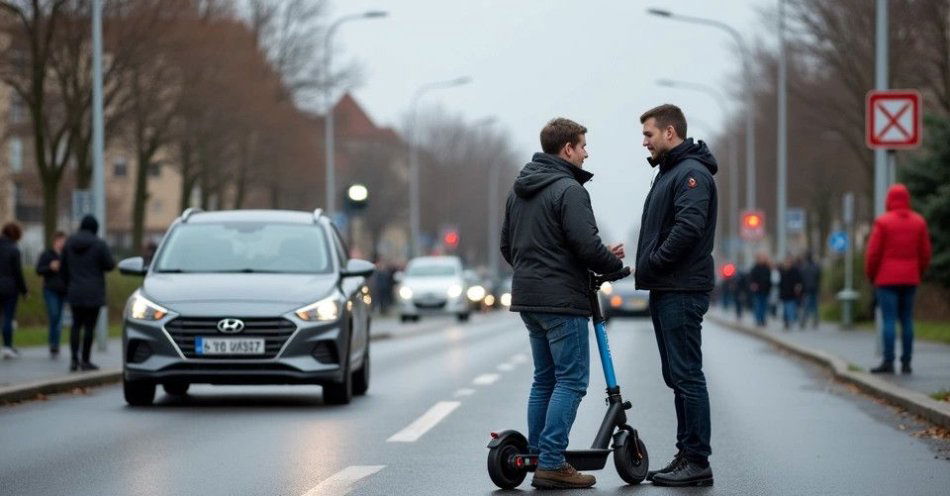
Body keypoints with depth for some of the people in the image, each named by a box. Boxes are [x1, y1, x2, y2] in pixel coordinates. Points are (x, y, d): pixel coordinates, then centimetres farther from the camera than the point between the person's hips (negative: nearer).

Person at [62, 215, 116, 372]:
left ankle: (74, 359, 1)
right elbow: (110, 265, -8)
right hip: (93, 293, -4)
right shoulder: (99, 244, -11)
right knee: (89, 326, 1)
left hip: (75, 292, 4)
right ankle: (85, 360, 2)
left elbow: (63, 268, 8)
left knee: (76, 325, 11)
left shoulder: (69, 243, 4)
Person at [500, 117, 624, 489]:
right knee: (571, 381, -6)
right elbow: (587, 245, -20)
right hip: (562, 300, -9)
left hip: (527, 298, 9)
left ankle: (537, 457, 15)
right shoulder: (568, 189, -14)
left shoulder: (518, 189, 15)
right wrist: (614, 262, -2)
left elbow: (506, 245, 20)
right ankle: (551, 465, -11)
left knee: (545, 379, 16)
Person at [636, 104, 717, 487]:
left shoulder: (692, 173, -12)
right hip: (665, 291, 11)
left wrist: (654, 262, -17)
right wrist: (649, 269, 9)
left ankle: (697, 461, -7)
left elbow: (689, 227, -25)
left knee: (687, 376, -9)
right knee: (677, 378, 12)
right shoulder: (670, 172, 21)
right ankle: (686, 455, 17)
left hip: (682, 293, -11)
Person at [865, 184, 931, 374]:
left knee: (888, 320, -5)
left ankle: (888, 362, -9)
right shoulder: (919, 222, 5)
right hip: (909, 279, 4)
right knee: (907, 320, 6)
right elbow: (925, 253, 5)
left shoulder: (883, 222, -8)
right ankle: (906, 362, 5)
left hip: (886, 279, -4)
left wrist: (871, 275, 6)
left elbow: (873, 253, -8)